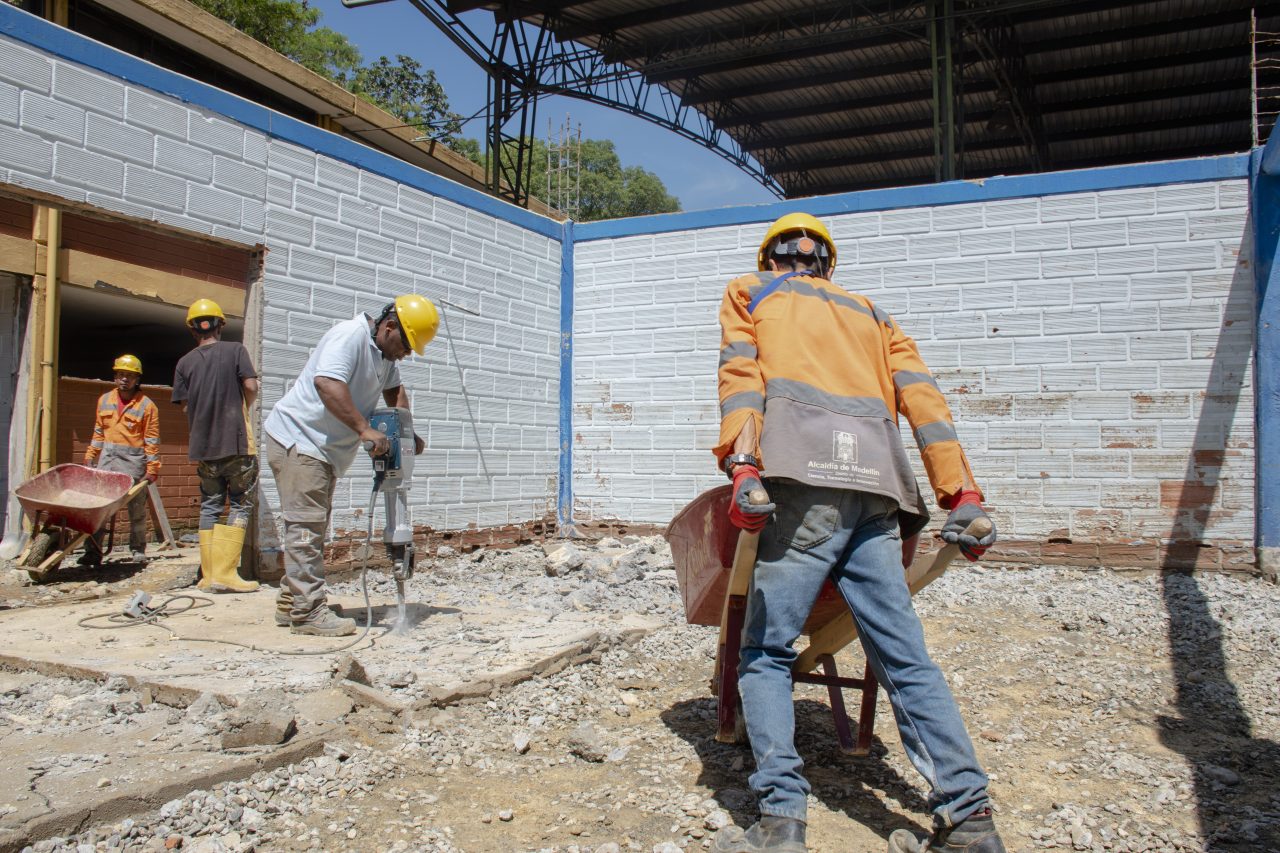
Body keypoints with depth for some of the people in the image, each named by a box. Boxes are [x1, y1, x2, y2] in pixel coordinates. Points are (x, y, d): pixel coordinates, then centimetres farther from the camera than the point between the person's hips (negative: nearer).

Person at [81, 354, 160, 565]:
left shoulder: (146, 405, -2)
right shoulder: (104, 400, 13)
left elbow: (152, 440, -4)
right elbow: (98, 433, 19)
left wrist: (152, 468, -8)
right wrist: (90, 457, 15)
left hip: (134, 460, -3)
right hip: (107, 457, 4)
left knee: (136, 508, 5)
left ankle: (138, 549, 17)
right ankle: (93, 550, -4)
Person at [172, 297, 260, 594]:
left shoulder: (185, 362, 6)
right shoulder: (235, 350, -1)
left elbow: (184, 405, 4)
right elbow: (251, 387, -9)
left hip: (202, 447, 4)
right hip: (237, 442, -4)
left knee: (210, 506, 12)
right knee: (240, 505, 1)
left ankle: (209, 574, 12)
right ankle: (225, 572, -7)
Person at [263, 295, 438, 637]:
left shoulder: (384, 353, 11)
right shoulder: (351, 335, -20)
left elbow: (393, 389, 26)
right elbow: (326, 382, -36)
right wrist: (364, 429, -37)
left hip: (324, 450, 10)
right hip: (297, 439, -10)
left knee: (311, 527, 13)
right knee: (306, 525, -11)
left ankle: (290, 604, 22)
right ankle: (308, 612, -8)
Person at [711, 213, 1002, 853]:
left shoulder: (750, 292, 24)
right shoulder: (870, 314, 33)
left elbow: (741, 373, 3)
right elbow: (922, 396, 17)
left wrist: (742, 466, -11)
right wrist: (960, 493, 9)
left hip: (810, 480, -4)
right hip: (878, 488, 4)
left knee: (765, 653, 0)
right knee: (905, 659, 6)